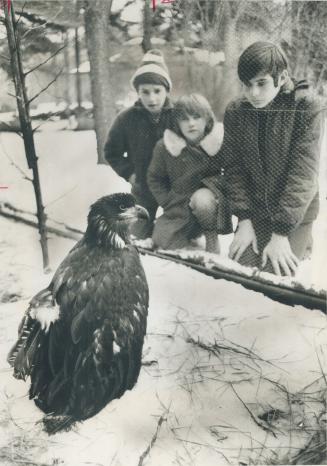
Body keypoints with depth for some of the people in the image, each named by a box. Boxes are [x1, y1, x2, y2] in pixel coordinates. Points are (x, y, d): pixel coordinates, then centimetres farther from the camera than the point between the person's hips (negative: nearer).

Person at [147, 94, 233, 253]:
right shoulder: (164, 146, -9)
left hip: (210, 204, -3)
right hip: (179, 209, 3)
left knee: (202, 197, -37)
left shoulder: (220, 142, -14)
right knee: (163, 242, -12)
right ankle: (192, 236, 22)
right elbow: (154, 179, 4)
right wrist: (170, 203, -6)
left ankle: (211, 236, -8)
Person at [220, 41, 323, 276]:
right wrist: (244, 220, -12)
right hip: (254, 210, 4)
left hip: (295, 212, -3)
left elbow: (303, 173, -18)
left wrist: (281, 232, -22)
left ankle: (302, 243, 17)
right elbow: (234, 168, -3)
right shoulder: (235, 112, -3)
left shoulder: (306, 109, -14)